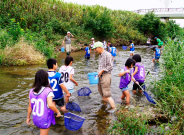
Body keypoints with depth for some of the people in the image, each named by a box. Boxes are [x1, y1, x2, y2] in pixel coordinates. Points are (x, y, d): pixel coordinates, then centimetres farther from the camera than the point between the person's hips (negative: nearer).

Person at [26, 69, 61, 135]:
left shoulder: (31, 91, -3)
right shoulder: (48, 91, -20)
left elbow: (30, 106, 4)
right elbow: (50, 105, -32)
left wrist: (28, 117, 16)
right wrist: (58, 112, -16)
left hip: (35, 119, 6)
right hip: (45, 120, -5)